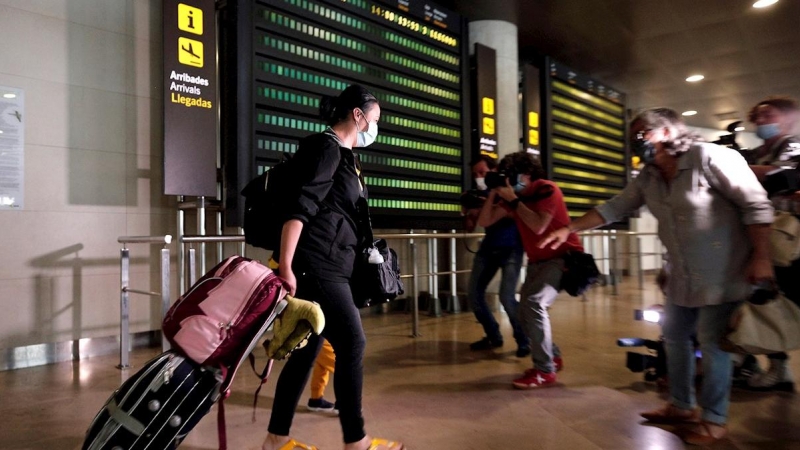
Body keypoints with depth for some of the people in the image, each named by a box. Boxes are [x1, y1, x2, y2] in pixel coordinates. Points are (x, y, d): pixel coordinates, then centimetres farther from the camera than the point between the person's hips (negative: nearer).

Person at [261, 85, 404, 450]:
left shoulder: (343, 155, 21)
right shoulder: (327, 147, -8)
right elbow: (300, 207, -19)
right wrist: (285, 265, -25)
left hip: (328, 265, 10)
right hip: (315, 264, -10)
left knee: (307, 348, 10)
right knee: (352, 343, -5)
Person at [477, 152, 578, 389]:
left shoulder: (547, 189, -14)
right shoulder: (514, 196, 4)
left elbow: (538, 227, -28)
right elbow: (484, 221, 0)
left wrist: (513, 200, -24)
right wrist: (493, 194, -11)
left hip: (562, 257, -8)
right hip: (537, 261, 8)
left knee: (533, 302, -26)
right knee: (526, 312, 8)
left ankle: (545, 371, -18)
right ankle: (552, 357, 30)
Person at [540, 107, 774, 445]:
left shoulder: (710, 158, -17)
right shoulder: (648, 178, 5)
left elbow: (756, 205, -16)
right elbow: (614, 208, 6)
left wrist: (760, 258, -18)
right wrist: (569, 229, -1)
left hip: (722, 274, -8)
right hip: (682, 276, 8)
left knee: (712, 343, -2)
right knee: (674, 336, 13)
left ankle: (714, 420, 16)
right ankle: (681, 406, 30)